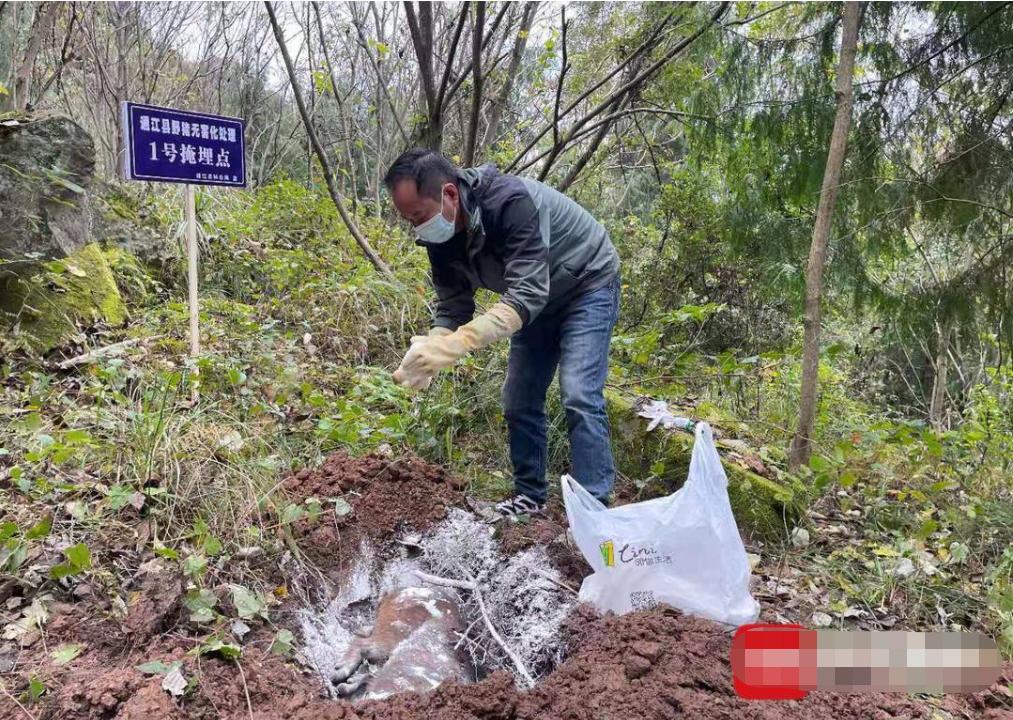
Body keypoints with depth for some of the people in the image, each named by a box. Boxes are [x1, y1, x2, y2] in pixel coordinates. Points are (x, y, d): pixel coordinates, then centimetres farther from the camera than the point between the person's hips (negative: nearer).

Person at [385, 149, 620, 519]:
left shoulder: (512, 202, -37)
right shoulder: (440, 236, -14)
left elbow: (527, 294, -44)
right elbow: (452, 305, -10)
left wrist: (455, 345, -52)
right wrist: (430, 349, -31)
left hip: (588, 285, -7)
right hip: (536, 299, 8)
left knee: (579, 395, -19)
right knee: (518, 401, 6)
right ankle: (530, 495, 20)